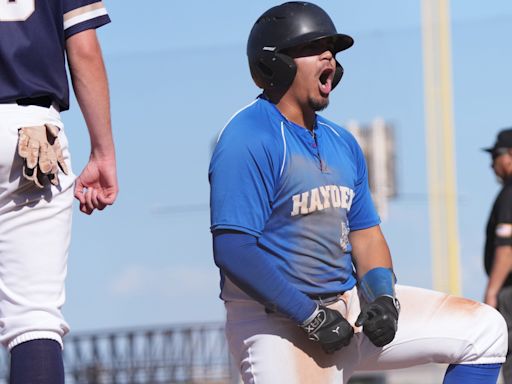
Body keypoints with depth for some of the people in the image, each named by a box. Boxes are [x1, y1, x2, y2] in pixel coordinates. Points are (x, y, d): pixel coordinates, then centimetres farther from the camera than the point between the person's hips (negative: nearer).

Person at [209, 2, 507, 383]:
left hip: (352, 307, 9)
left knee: (484, 331, 5)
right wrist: (312, 319, -21)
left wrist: (383, 296, -4)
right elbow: (232, 251, -22)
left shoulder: (342, 142, 14)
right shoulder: (248, 139, -15)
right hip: (277, 325, -9)